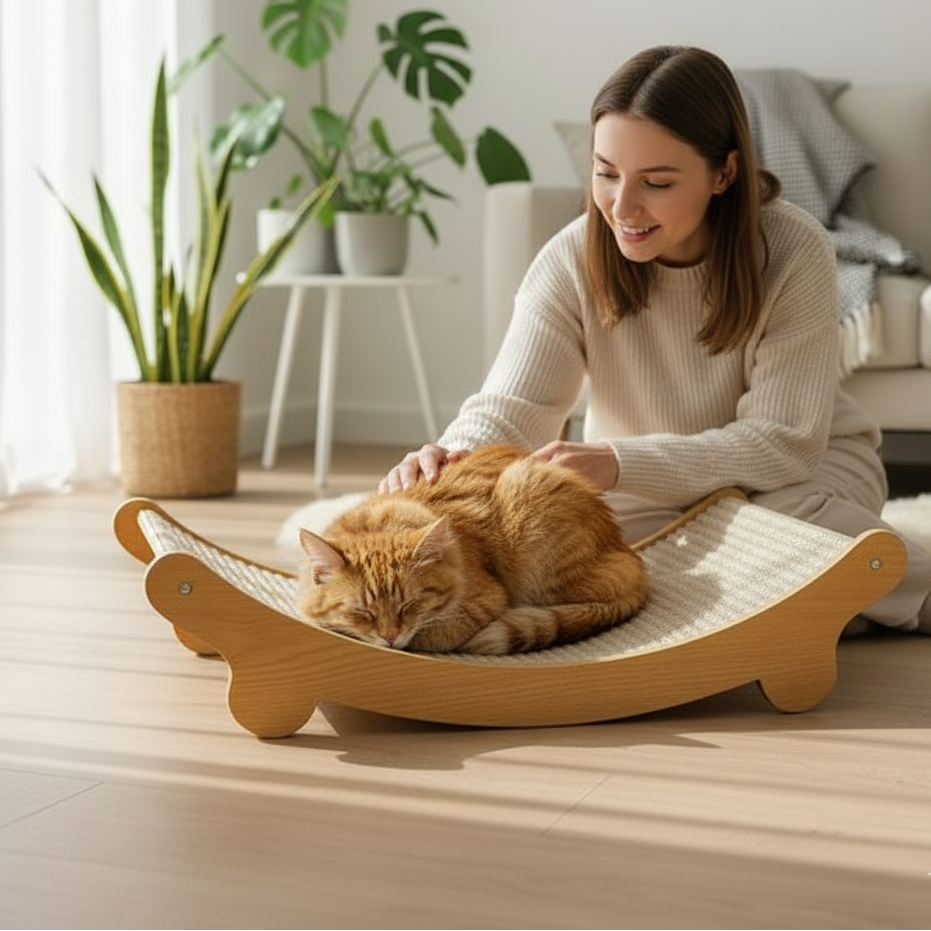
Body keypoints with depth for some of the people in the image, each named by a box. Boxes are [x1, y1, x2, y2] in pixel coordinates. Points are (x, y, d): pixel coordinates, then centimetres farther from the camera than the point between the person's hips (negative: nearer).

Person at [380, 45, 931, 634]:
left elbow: (782, 440, -27)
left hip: (810, 465, -3)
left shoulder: (795, 254, -22)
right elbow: (508, 411, -21)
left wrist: (619, 464, -42)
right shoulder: (571, 262, -16)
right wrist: (449, 461, -47)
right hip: (650, 492, 3)